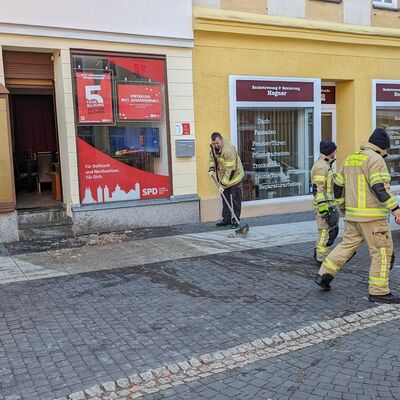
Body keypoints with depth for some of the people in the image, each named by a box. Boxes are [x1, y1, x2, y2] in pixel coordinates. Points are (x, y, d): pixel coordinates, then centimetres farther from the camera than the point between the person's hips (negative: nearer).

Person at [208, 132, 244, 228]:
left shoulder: (228, 150, -31)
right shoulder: (213, 147, -5)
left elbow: (230, 170, -30)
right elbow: (212, 158, 15)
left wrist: (223, 184, -29)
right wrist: (211, 169, -4)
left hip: (234, 177, -8)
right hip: (223, 178, 8)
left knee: (235, 200, 1)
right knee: (225, 199, 13)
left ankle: (235, 220, 8)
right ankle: (226, 219, 22)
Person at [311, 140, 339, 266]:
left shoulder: (325, 165, 16)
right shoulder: (321, 166, -17)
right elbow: (317, 189, -22)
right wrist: (323, 208, -25)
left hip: (329, 204, 10)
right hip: (324, 204, -10)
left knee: (333, 230, 15)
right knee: (326, 231, -3)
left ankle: (318, 253, 23)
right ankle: (322, 259, 6)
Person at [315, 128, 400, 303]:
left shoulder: (350, 159, 13)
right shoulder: (375, 160, -12)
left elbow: (338, 186, 17)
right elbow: (380, 188, -24)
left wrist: (343, 207, 27)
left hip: (353, 215, 8)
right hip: (372, 216, -8)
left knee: (347, 245, 17)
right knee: (382, 252, 2)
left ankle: (324, 274, 13)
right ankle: (378, 292, 6)